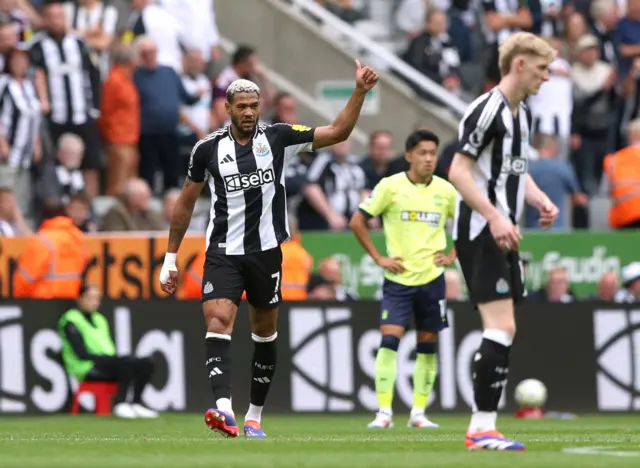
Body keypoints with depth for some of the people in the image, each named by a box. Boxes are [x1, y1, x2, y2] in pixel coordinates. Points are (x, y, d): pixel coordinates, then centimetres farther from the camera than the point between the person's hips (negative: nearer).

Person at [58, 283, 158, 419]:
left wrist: (114, 357, -2)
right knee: (127, 361, -32)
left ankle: (136, 404, -12)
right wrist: (106, 358, -18)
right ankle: (120, 404, -28)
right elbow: (81, 354, -13)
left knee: (146, 363, -8)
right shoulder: (71, 322, -3)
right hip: (88, 369, -9)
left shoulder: (99, 319, 24)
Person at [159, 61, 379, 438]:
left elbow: (338, 133, -1)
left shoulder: (279, 138, -1)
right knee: (218, 321, -22)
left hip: (267, 251, 2)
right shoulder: (209, 148, -1)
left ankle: (255, 416, 25)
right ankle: (224, 409, -36)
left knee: (266, 332, 11)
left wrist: (360, 92, -14)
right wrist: (171, 258, 10)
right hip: (223, 253, -2)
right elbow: (186, 202, 10)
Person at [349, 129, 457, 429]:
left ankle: (418, 413, 12)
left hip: (432, 278, 3)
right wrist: (378, 257, -5)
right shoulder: (390, 186, -5)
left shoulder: (446, 191, 2)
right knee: (389, 340, -13)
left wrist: (451, 256, 5)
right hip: (398, 278, -3)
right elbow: (357, 221, 0)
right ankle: (384, 412, -11)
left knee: (427, 345, 5)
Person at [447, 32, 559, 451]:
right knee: (502, 328, -15)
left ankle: (481, 428, 14)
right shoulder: (487, 110, -15)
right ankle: (483, 428, -14)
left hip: (503, 234, 10)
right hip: (480, 233, -10)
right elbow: (458, 171, -18)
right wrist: (495, 218, -25)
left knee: (502, 331, 9)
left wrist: (540, 199, 6)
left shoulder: (523, 114, 14)